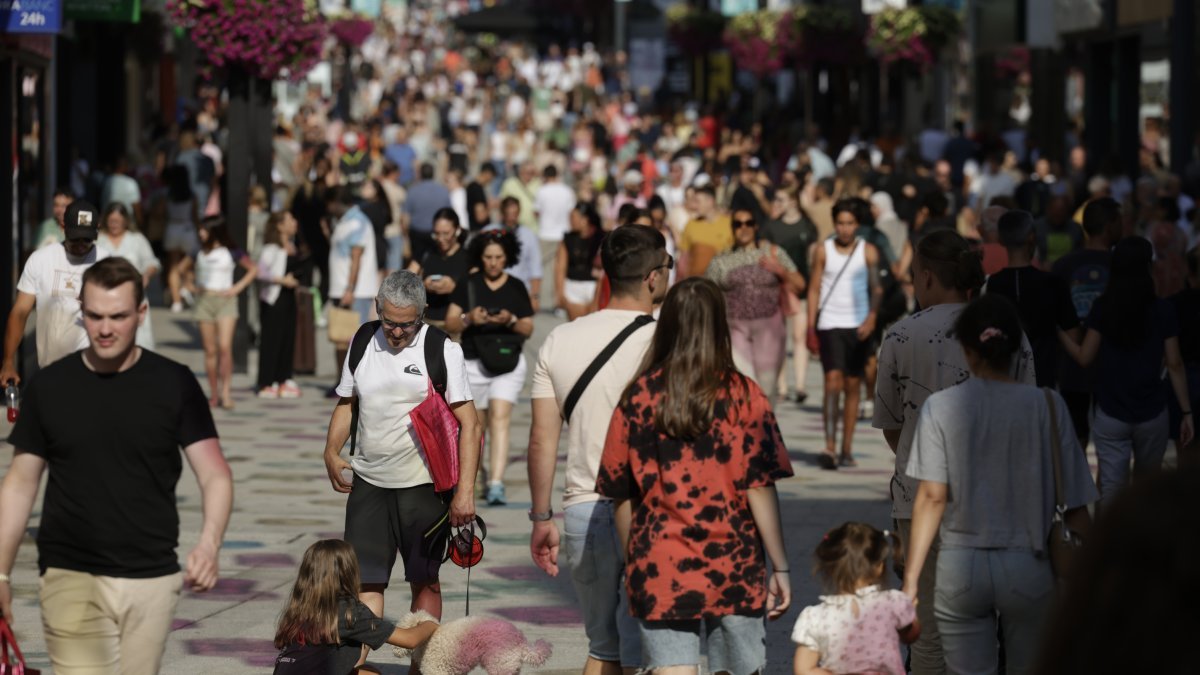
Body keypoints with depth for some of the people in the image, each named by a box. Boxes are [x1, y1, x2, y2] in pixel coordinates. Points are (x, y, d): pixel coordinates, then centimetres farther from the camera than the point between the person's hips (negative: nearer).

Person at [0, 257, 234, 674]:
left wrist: (209, 543, -21)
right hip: (71, 579, -1)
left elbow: (214, 474, -2)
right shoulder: (49, 386, 3)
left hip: (152, 580, 1)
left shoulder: (175, 384, 1)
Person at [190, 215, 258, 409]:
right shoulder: (201, 252, 10)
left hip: (225, 300, -4)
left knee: (225, 347, -16)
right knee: (210, 350, 3)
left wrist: (238, 287, -3)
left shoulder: (231, 253, -2)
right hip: (204, 300, 4)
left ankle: (226, 392, -13)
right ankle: (214, 394, 8)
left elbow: (253, 269, 5)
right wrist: (196, 286, 11)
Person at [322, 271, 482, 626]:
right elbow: (346, 403, 21)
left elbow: (469, 424, -8)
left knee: (424, 582, 7)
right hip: (368, 481, 3)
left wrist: (464, 492, -15)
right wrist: (331, 452, 5)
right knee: (365, 580, -4)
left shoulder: (442, 350, -6)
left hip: (423, 484, -3)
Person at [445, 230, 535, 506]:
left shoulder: (516, 288, 4)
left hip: (508, 362, -1)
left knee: (500, 418, -16)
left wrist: (511, 320, -14)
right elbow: (450, 323, 1)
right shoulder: (468, 285, 3)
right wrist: (469, 318, -19)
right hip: (473, 363, 1)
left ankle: (496, 483, -23)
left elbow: (528, 329, 6)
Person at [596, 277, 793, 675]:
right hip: (733, 568, 0)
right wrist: (780, 568, 0)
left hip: (660, 571, 1)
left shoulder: (637, 399, 0)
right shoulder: (742, 396, -4)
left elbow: (620, 496, 4)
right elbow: (759, 489, -7)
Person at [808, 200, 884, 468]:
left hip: (858, 326, 1)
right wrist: (810, 327, 0)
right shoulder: (822, 251, 4)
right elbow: (814, 288, 6)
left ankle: (847, 449, 11)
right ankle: (829, 446, -20)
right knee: (833, 380, -14)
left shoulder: (868, 252, 3)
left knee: (853, 386, 5)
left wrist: (871, 317, -21)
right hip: (830, 325, -1)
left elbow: (877, 288, -3)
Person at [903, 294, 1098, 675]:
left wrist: (911, 577, -2)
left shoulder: (941, 407, -4)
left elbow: (932, 498, -7)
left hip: (960, 569, 0)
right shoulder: (1048, 407, -4)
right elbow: (1074, 504, -3)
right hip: (1028, 568, 0)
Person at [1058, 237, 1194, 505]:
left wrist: (1059, 331, 14)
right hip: (1152, 413, 0)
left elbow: (1084, 357, -2)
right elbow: (1174, 365, -3)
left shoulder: (1103, 308, -5)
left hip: (1110, 414, 0)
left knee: (1112, 490, 0)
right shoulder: (1164, 311, -5)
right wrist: (1186, 412, 3)